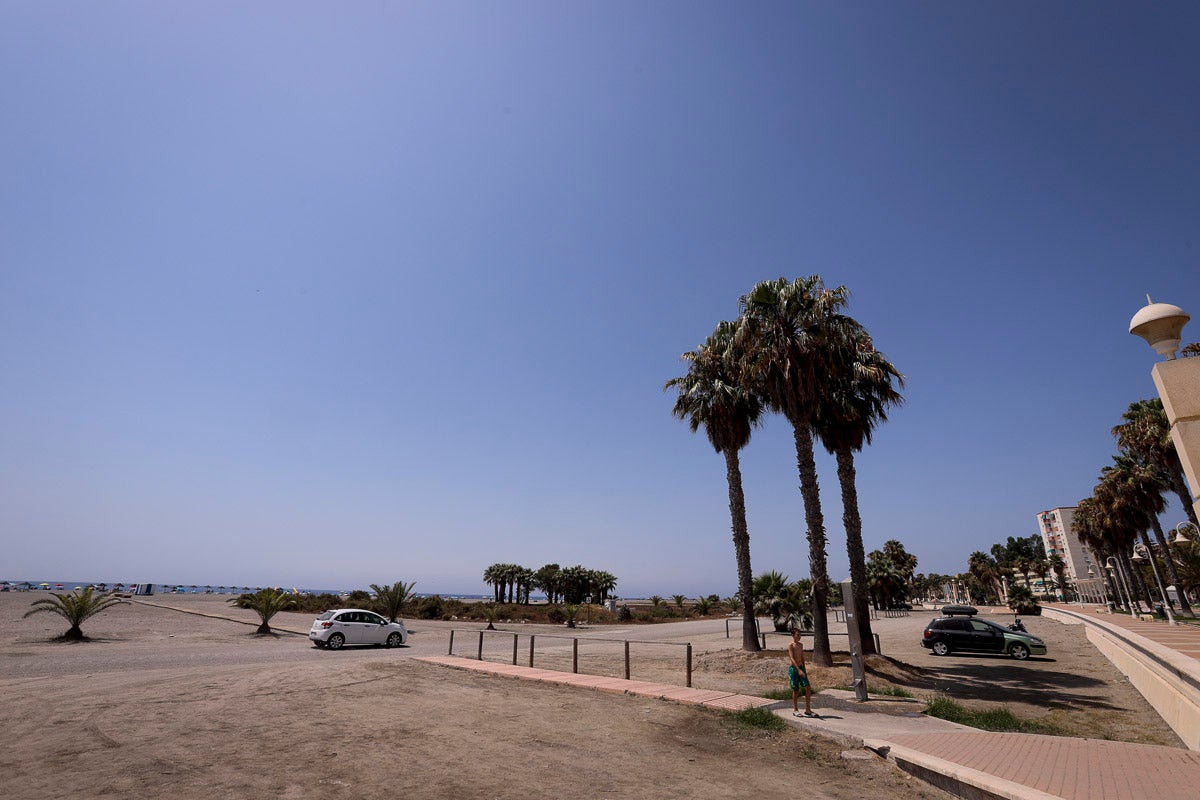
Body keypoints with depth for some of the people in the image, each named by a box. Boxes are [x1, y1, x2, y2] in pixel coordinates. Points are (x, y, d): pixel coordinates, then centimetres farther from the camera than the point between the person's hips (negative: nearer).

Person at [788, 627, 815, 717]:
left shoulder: (801, 644, 11)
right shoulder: (790, 645, -11)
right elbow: (792, 659, -19)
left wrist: (804, 669, 18)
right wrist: (799, 670, -27)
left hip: (801, 668, 6)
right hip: (793, 668, -6)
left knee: (808, 688, -1)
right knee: (796, 690, 2)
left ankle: (808, 710, 8)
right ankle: (795, 710, 16)